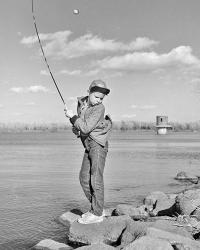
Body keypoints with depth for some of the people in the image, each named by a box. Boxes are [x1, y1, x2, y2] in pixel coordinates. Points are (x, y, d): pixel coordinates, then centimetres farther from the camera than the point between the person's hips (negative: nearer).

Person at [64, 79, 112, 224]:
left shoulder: (100, 108, -15)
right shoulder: (81, 103, 9)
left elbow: (86, 128, -21)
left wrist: (72, 117, -12)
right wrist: (76, 128, 3)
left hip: (98, 145, -9)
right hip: (89, 146, 9)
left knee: (96, 179, -9)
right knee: (84, 178, 11)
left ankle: (97, 214, -3)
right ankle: (96, 208, 20)